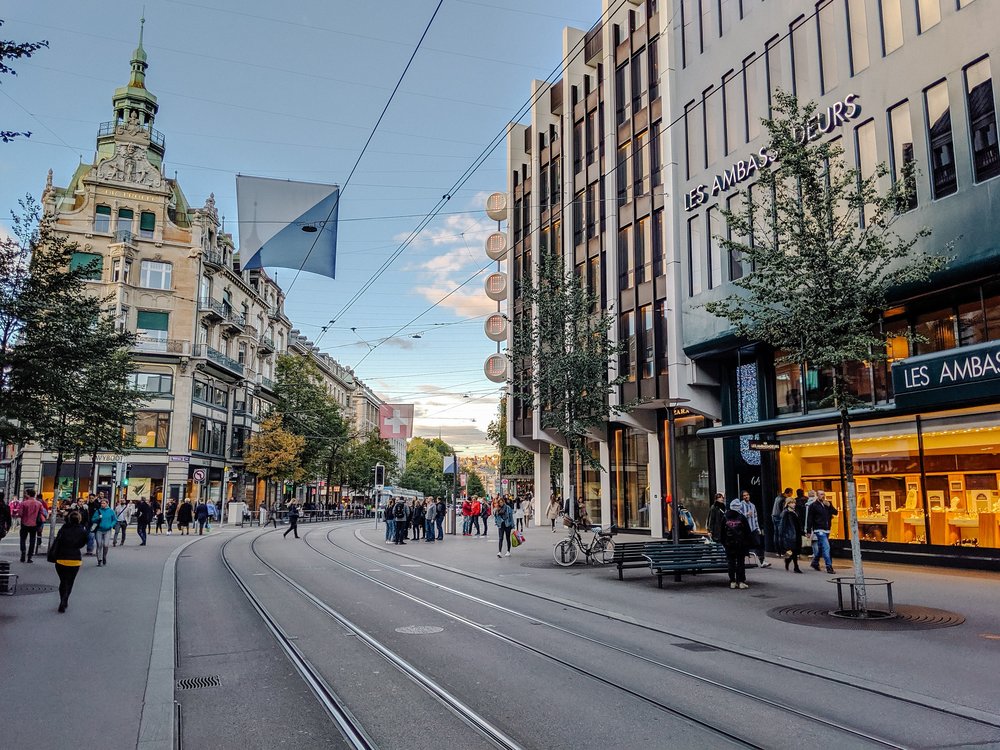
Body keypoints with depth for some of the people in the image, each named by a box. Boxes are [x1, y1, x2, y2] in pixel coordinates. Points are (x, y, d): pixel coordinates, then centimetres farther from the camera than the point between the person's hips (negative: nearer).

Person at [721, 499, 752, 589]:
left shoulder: (725, 518, 2)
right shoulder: (742, 518, -4)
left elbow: (722, 532, 6)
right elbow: (748, 532, 0)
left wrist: (724, 543, 11)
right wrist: (748, 543, 6)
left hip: (729, 545, 2)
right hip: (741, 544, -2)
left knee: (731, 563, 5)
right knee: (741, 563, 2)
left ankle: (732, 582, 4)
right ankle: (741, 582, 0)